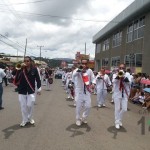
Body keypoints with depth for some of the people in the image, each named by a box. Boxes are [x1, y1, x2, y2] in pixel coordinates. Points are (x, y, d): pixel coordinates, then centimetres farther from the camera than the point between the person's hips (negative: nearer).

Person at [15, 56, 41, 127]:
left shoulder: (34, 69, -5)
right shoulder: (21, 69, -5)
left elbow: (37, 79, 1)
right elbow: (16, 80, -15)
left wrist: (39, 88, -3)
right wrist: (21, 70, -23)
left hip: (31, 90, -1)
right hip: (22, 90, 1)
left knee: (30, 105, 1)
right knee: (23, 106, 7)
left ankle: (30, 118, 26)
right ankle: (24, 120, 23)